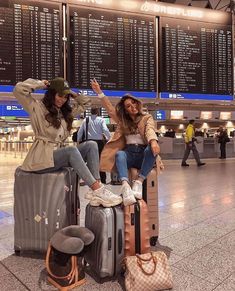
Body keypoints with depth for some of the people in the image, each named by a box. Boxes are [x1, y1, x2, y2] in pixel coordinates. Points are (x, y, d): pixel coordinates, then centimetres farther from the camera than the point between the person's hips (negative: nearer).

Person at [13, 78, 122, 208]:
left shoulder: (65, 111, 20)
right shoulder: (37, 107, 0)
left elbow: (84, 103, 29)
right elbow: (19, 89, -12)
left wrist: (72, 94, 15)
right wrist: (41, 84, -1)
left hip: (59, 153, 7)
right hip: (42, 157, -7)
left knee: (92, 145, -15)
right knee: (72, 150, -35)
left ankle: (96, 193, -27)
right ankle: (98, 191, -36)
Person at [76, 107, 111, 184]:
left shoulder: (85, 120, 4)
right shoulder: (101, 120, -4)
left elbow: (79, 132, 5)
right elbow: (106, 130, -14)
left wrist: (79, 141, 19)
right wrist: (108, 138, 1)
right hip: (99, 142, -2)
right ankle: (103, 180, 11)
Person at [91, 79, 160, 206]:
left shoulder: (147, 118, 9)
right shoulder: (122, 120, 19)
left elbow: (150, 130, -13)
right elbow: (110, 109, 9)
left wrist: (153, 141, -36)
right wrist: (99, 92, -2)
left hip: (143, 154, -1)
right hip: (129, 153, 2)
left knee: (152, 149, -35)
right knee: (119, 154, -33)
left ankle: (138, 182, -40)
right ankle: (125, 186, -54)